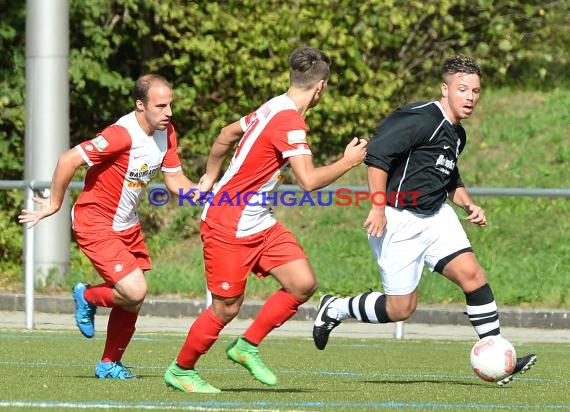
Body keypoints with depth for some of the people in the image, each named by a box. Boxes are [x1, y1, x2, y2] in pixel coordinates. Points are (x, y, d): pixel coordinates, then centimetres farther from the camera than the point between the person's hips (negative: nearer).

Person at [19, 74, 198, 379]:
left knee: (133, 299, 10)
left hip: (127, 225, 8)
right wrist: (54, 205, -13)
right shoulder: (122, 135, -26)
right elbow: (68, 160, -25)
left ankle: (109, 364, 28)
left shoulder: (166, 133, 0)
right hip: (95, 223, -8)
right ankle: (87, 297, 13)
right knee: (134, 291, -18)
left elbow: (175, 181, 7)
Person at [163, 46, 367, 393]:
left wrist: (212, 176, 35)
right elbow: (309, 181, -28)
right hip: (228, 225, -9)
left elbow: (228, 133, 23)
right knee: (227, 307, -2)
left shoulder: (273, 109, 7)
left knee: (304, 284, -2)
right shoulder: (290, 121, -22)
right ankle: (180, 371, 17)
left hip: (259, 223, 9)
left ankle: (247, 347, 11)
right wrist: (348, 162, -14)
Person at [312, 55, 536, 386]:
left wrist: (468, 204, 12)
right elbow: (377, 153, -24)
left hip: (435, 216, 8)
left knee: (472, 274, -10)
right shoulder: (422, 119, -17)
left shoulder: (456, 134, 13)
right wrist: (378, 207, -27)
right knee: (401, 308, -5)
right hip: (398, 222, -8)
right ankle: (334, 310, 20)